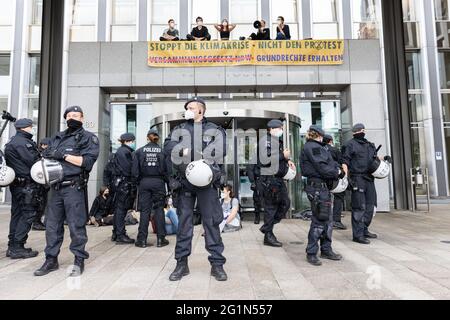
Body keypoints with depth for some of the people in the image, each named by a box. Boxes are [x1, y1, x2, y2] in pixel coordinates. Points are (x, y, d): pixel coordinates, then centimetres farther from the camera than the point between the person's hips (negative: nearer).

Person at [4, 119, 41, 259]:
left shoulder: (12, 142, 20)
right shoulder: (22, 142, -13)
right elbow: (33, 162, -17)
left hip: (16, 184, 10)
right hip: (27, 185, -10)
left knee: (17, 214, 14)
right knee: (28, 214, -5)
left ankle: (12, 246, 21)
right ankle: (17, 248, -1)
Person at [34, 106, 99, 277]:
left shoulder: (88, 138, 1)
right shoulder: (57, 137, 20)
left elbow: (88, 161, -11)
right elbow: (47, 156, 20)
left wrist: (64, 155, -13)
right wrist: (47, 156, -3)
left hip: (74, 187, -6)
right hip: (56, 187, 6)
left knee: (76, 226, -1)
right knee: (52, 225, 11)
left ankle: (79, 261, 11)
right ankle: (51, 260, 23)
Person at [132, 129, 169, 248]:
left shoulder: (139, 151, 1)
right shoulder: (162, 151, -1)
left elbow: (135, 170, -1)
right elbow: (166, 169, -3)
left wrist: (138, 182, 11)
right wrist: (167, 182, 7)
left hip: (144, 182, 1)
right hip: (158, 182, -1)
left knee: (144, 210, 6)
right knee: (159, 209, 6)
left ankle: (142, 239, 9)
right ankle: (160, 239, 9)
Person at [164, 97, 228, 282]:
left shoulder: (215, 130, 8)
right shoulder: (179, 130, 14)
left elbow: (219, 151, -8)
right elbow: (168, 147, -3)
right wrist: (184, 150, -19)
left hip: (207, 181, -2)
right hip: (184, 181, 2)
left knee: (211, 222, 1)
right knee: (183, 222, 7)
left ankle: (217, 263, 11)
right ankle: (181, 263, 18)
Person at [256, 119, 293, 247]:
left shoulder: (278, 141, 19)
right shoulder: (265, 140, -11)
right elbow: (264, 160, -23)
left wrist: (287, 161, 10)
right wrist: (283, 156, -18)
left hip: (278, 179, 10)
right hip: (269, 179, -10)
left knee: (285, 203, 12)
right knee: (271, 207, -2)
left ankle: (266, 227, 22)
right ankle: (268, 236, 11)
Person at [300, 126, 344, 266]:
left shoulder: (317, 147, 22)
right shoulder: (312, 147, -10)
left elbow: (330, 162, 18)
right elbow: (322, 167, -17)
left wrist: (338, 169, -2)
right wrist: (337, 173, -3)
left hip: (324, 186, 11)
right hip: (317, 187, -11)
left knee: (328, 220, 15)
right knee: (319, 221, -6)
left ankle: (326, 250, 26)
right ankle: (311, 253, 4)